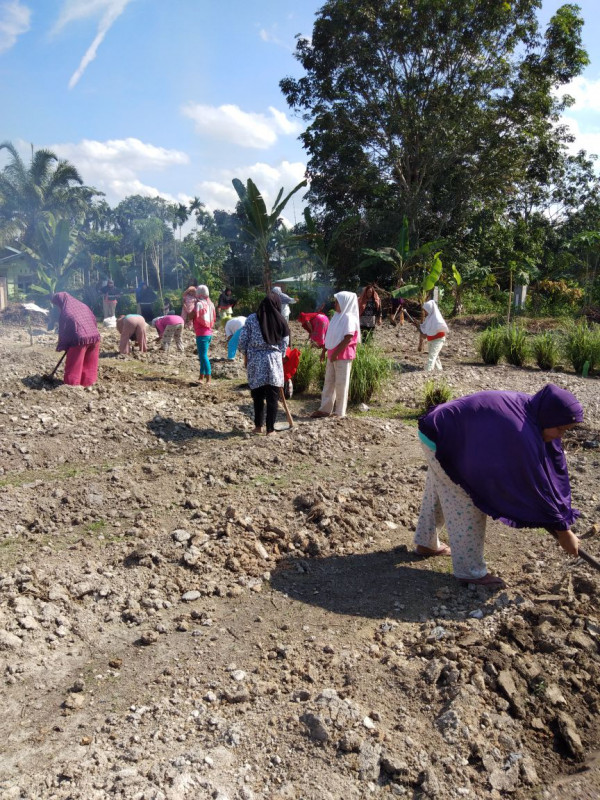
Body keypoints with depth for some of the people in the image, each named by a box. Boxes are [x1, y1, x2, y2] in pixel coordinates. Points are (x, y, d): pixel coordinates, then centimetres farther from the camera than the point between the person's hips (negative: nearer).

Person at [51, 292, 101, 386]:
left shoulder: (65, 313, -6)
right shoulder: (82, 305, 11)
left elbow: (63, 332, -1)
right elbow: (94, 320, 14)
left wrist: (61, 346, 12)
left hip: (80, 339, -6)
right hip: (95, 336, 6)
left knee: (74, 364, 8)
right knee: (90, 363, 18)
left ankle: (72, 383, 13)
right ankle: (89, 380, 25)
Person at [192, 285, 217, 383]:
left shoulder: (199, 304, -12)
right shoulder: (210, 304, 11)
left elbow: (195, 317, -20)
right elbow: (214, 319, 14)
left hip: (201, 334, -8)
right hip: (209, 333, 8)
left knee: (203, 356, -8)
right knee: (202, 356, 15)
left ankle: (208, 379, -10)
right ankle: (201, 377, 22)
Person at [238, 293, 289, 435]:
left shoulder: (252, 318, -2)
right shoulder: (281, 322, -2)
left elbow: (242, 340, 0)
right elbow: (284, 345, 3)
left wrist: (246, 356, 13)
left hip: (255, 360, 1)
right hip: (274, 361, -1)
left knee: (257, 395, 13)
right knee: (272, 397, 5)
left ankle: (258, 426, 19)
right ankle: (270, 429, 9)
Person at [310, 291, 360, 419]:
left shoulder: (349, 318, -15)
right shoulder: (338, 316, 12)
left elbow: (348, 338, -21)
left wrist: (336, 353, -20)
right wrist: (324, 350, 15)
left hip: (343, 355, -9)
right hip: (332, 354, 9)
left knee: (341, 383, 1)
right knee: (329, 381, 11)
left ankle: (340, 412, 10)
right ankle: (325, 409, 18)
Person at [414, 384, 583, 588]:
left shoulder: (529, 408, -3)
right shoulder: (521, 431, -31)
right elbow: (535, 484, -24)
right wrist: (563, 530, -12)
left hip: (441, 432, 10)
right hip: (441, 440, -10)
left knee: (437, 494, 25)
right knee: (466, 506, -1)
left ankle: (426, 543, 44)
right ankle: (470, 571, 14)